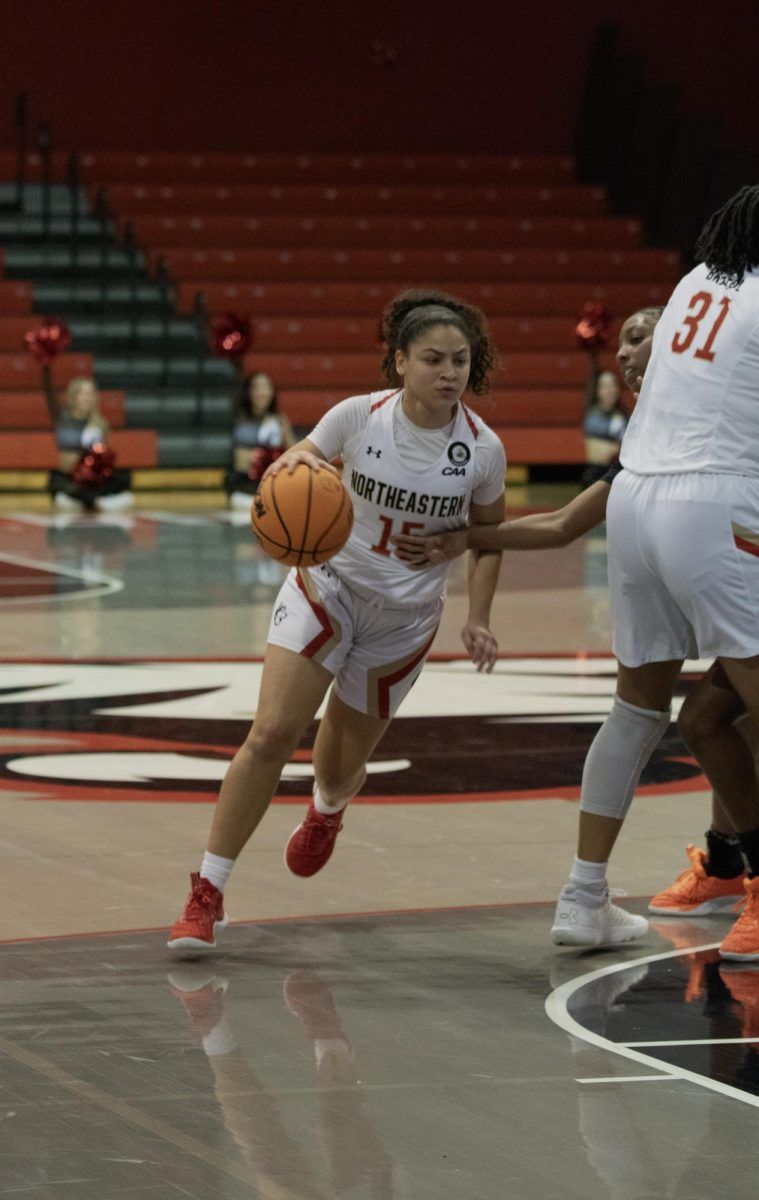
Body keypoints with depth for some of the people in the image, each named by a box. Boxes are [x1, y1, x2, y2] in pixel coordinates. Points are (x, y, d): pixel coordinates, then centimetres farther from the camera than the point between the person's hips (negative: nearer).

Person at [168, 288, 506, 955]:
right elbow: (281, 482, -3)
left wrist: (478, 620, -6)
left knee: (342, 765, 12)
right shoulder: (359, 416, -15)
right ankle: (208, 895, -10)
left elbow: (488, 540, 5)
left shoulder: (483, 449, -12)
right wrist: (293, 461, -26)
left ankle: (327, 812, 54)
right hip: (326, 586, -1)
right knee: (271, 734, -18)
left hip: (405, 618, 1)